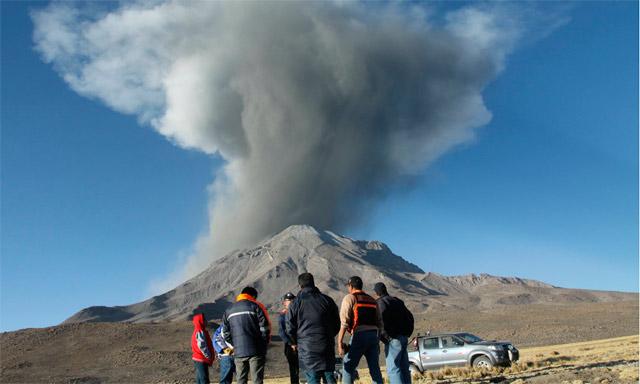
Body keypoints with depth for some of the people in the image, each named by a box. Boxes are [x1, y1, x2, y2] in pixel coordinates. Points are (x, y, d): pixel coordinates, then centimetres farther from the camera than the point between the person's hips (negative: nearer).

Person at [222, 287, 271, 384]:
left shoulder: (228, 311, 12)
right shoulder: (256, 306, -3)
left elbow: (226, 334, 11)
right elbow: (265, 328, -7)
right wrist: (264, 343, 7)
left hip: (238, 353, 4)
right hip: (256, 351, -3)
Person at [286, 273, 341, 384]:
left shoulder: (295, 304, -4)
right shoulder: (327, 300, 4)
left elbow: (290, 328, -2)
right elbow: (337, 324, 8)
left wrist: (295, 343, 16)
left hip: (307, 348, -2)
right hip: (327, 347, 2)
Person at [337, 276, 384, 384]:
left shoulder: (349, 298, 2)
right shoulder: (372, 300, 21)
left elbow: (344, 322, -9)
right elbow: (379, 322, 18)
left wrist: (339, 342, -12)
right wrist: (377, 341, 22)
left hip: (359, 335, -6)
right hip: (373, 335, 6)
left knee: (348, 366, 1)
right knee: (375, 368, 10)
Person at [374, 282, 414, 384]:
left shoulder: (381, 302, -6)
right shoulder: (397, 301, 19)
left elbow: (382, 319, -23)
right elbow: (410, 317, 20)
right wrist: (407, 333, 20)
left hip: (393, 338, -8)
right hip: (404, 337, 8)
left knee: (393, 368, -8)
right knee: (404, 367, 8)